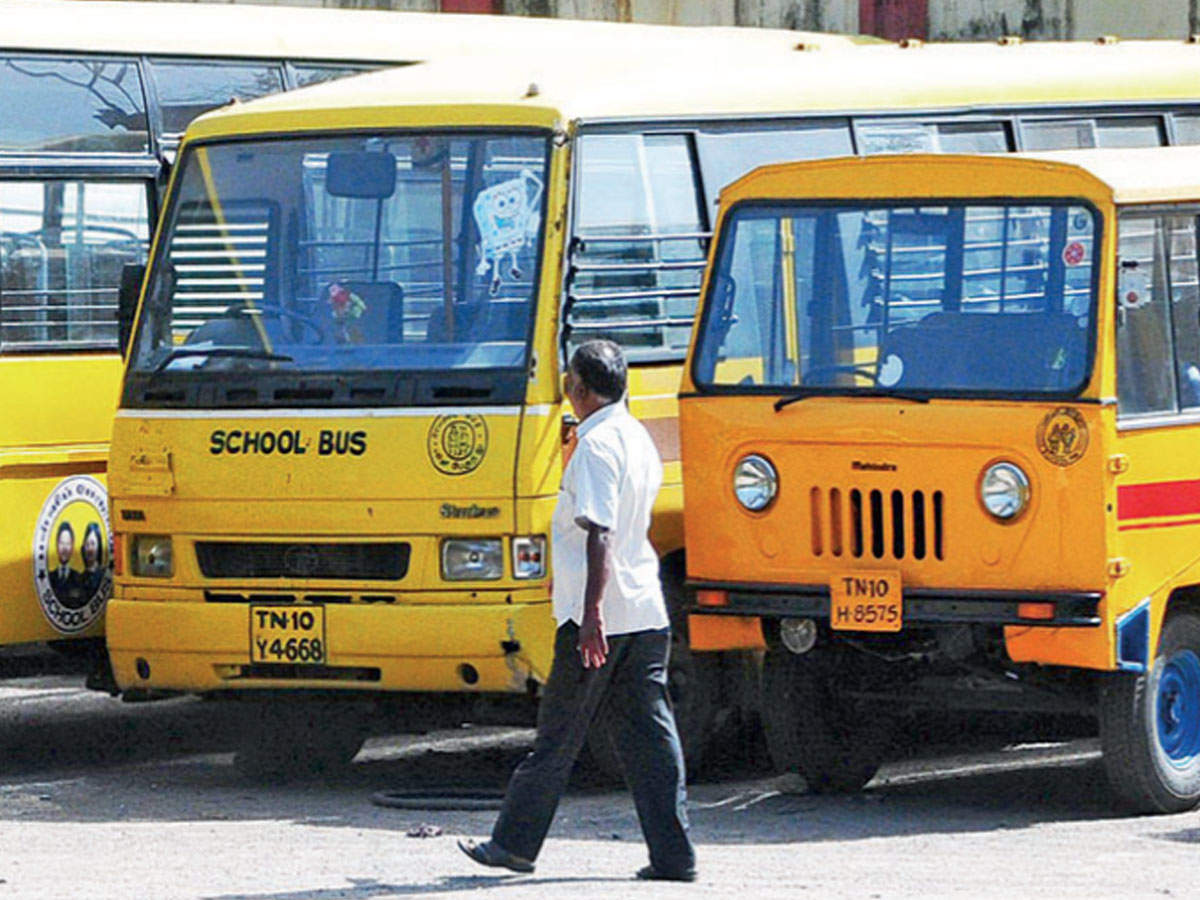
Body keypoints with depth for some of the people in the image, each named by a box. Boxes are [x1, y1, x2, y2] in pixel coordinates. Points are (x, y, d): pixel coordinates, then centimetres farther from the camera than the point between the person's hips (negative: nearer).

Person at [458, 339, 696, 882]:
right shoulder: (639, 439, 14)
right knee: (650, 736, 4)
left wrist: (592, 613, -28)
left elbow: (600, 534, -22)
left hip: (600, 616, -8)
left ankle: (516, 842, 14)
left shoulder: (596, 446, -14)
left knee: (557, 736, 3)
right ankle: (673, 855, -1)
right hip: (647, 613, 8)